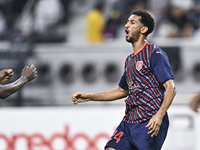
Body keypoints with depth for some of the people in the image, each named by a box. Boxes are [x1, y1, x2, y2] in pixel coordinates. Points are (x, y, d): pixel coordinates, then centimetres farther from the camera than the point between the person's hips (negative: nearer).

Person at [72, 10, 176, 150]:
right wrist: (89, 97, 27)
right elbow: (122, 90, 30)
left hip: (149, 124, -8)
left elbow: (171, 88, -14)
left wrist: (159, 115, -26)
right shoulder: (130, 60, 19)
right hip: (129, 121, 8)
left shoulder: (155, 54, -7)